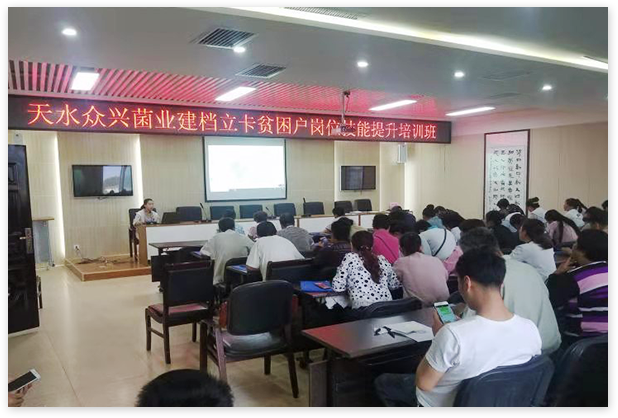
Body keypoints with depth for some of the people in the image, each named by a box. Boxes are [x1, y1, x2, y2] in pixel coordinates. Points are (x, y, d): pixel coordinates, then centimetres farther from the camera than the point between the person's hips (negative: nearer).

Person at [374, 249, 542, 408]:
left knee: (382, 381, 20)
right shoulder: (531, 330, -21)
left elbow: (424, 384, -24)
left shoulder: (453, 335, -39)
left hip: (443, 402, -5)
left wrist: (439, 336, -13)